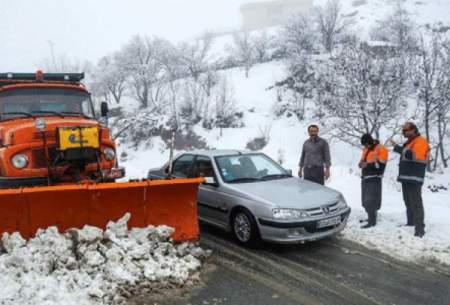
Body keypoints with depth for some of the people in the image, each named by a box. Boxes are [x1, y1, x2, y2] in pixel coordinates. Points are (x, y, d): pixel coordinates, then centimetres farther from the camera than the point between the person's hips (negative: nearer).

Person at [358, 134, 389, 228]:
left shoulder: (381, 149, -9)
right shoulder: (366, 149, 15)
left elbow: (381, 164, -16)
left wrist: (368, 165, -20)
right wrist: (361, 163, 1)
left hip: (374, 179, -8)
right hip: (365, 178, 8)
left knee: (370, 201, -10)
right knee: (366, 200, 11)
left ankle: (372, 221, -6)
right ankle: (371, 217, 24)